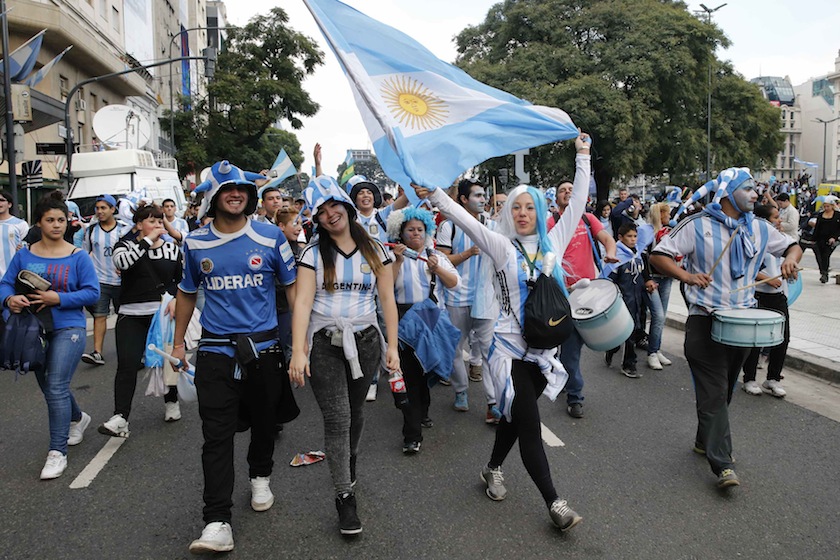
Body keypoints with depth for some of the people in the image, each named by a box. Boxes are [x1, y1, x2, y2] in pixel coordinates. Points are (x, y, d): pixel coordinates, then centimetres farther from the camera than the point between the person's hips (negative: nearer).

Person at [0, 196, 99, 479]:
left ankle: (57, 452, -4)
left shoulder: (78, 257, -5)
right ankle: (78, 418, 46)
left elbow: (92, 293, -9)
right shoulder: (23, 255, 5)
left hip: (68, 329, -5)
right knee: (48, 387, 18)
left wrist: (58, 299, -21)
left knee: (56, 387, -12)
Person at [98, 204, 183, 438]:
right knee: (127, 364, -10)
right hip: (131, 315, -1)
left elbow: (183, 281, 13)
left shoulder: (172, 249, 8)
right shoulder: (126, 245, 3)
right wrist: (148, 240, -18)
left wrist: (175, 299, -6)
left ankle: (172, 402, 33)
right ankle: (120, 418, -11)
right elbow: (122, 262, -21)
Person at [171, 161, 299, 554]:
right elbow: (187, 293, 15)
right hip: (215, 350, 0)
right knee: (217, 436, -4)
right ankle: (217, 522, 0)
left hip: (263, 348, 0)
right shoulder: (195, 243, 3)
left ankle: (260, 477, 44)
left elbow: (292, 286, 3)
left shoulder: (270, 237, -3)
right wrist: (178, 343, 15)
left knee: (263, 423, 16)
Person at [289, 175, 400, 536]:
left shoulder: (375, 250, 5)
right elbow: (302, 302, -9)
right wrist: (298, 352, -19)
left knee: (355, 411, 16)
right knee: (337, 419, -6)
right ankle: (345, 496, 3)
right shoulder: (313, 254, 0)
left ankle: (350, 457, 45)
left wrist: (392, 346, -3)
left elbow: (388, 301, 4)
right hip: (325, 344, -2)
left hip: (365, 342, 2)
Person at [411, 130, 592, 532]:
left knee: (515, 416, 19)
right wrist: (435, 195, -25)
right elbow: (466, 220, -15)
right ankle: (554, 502, 6)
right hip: (511, 351, -4)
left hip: (544, 352, 5)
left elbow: (577, 203, 9)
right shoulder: (502, 247, -4)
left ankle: (493, 469, 41)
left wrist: (582, 158, 10)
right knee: (529, 426, -4)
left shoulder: (552, 243, 6)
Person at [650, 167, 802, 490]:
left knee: (725, 390, 16)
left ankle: (705, 441, 35)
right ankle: (722, 465, -5)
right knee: (714, 394, -7)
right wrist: (686, 276, -26)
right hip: (705, 320, -6)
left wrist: (791, 258, -5)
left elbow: (792, 246, 19)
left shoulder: (759, 229, 8)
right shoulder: (697, 225, -8)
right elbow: (658, 256, -10)